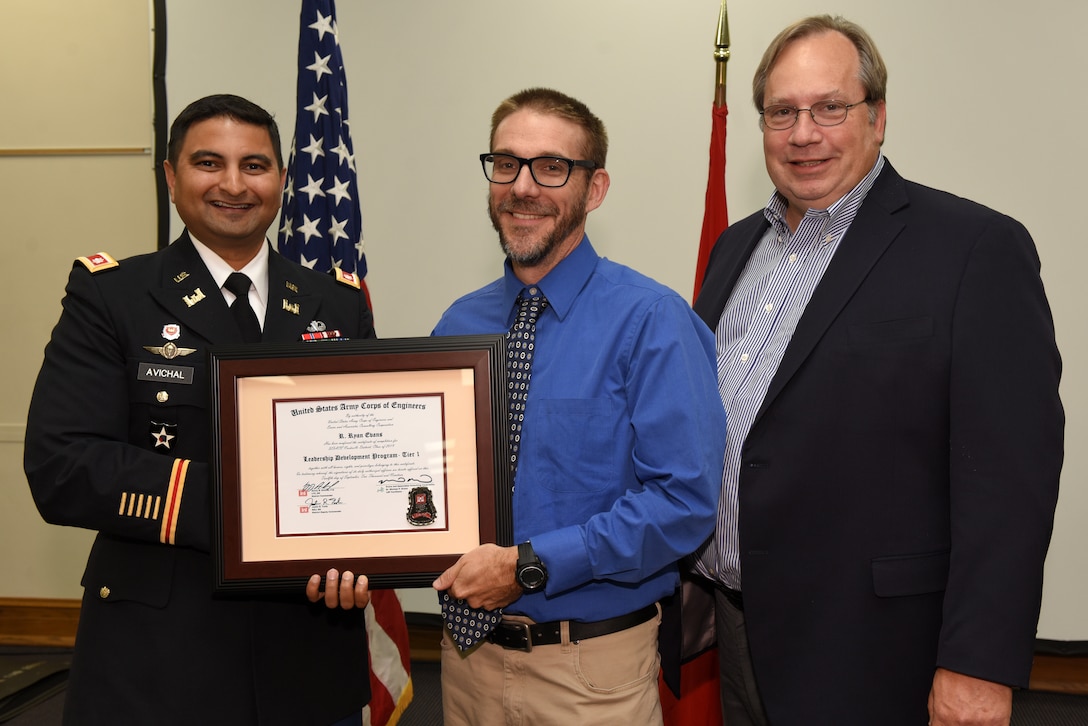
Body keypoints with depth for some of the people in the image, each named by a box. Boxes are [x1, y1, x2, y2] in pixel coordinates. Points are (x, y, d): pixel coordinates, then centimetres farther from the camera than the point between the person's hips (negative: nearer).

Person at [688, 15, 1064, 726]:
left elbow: (1010, 473, -16)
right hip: (733, 625, 6)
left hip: (867, 651, -6)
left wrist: (979, 667, -19)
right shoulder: (737, 245, 10)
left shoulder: (976, 248, -11)